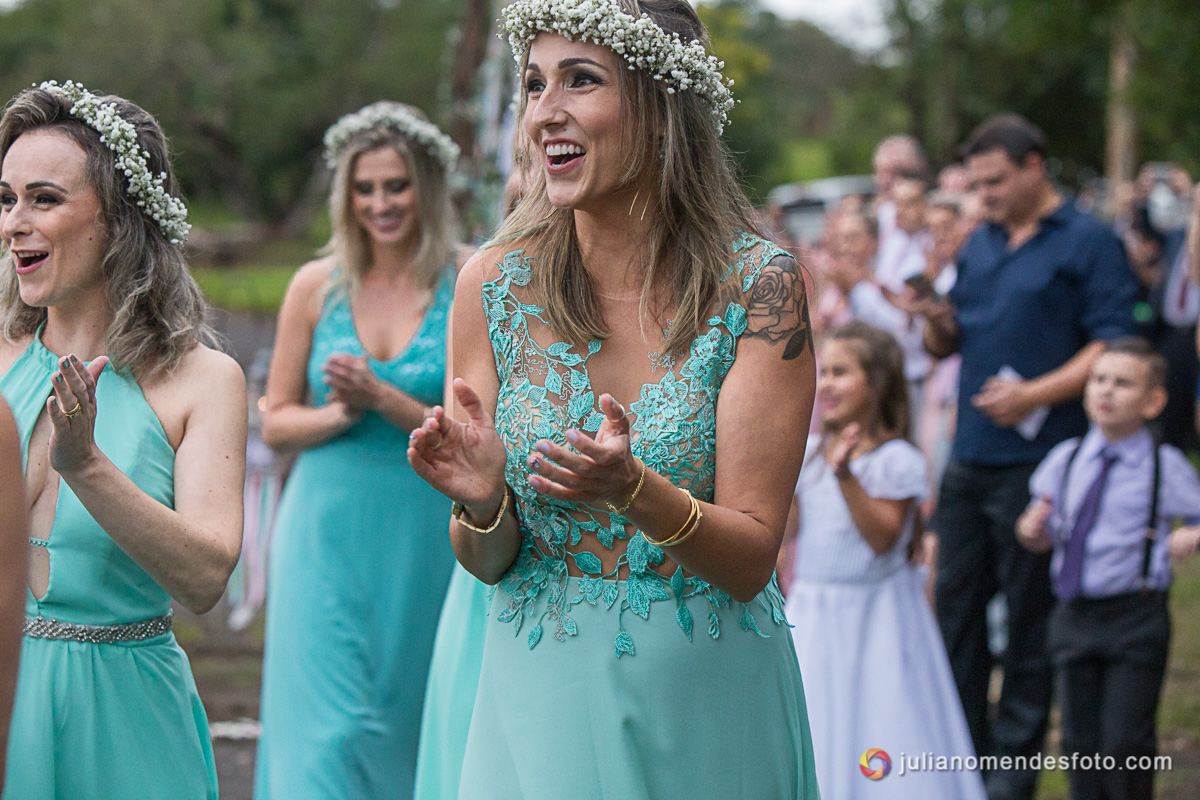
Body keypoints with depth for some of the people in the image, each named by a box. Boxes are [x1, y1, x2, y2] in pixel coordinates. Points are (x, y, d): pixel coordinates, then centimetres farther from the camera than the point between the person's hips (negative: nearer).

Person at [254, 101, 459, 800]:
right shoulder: (317, 288, 5)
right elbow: (276, 423, 9)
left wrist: (382, 398, -16)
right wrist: (341, 413, -11)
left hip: (426, 539, -1)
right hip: (328, 534, 1)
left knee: (409, 718, 7)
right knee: (329, 726, -6)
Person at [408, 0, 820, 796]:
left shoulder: (758, 283, -12)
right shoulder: (494, 283, -5)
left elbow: (750, 561, -12)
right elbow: (489, 562, 0)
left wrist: (633, 490, -29)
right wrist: (483, 501, -21)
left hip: (706, 700, -2)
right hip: (542, 697, 2)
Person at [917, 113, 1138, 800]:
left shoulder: (1089, 243, -4)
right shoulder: (981, 245, 17)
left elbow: (1112, 346, -12)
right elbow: (948, 343, 21)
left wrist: (1034, 394, -21)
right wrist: (938, 322, -2)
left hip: (1037, 457, -7)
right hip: (970, 455, 7)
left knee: (1030, 609, 1)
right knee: (957, 599, 9)